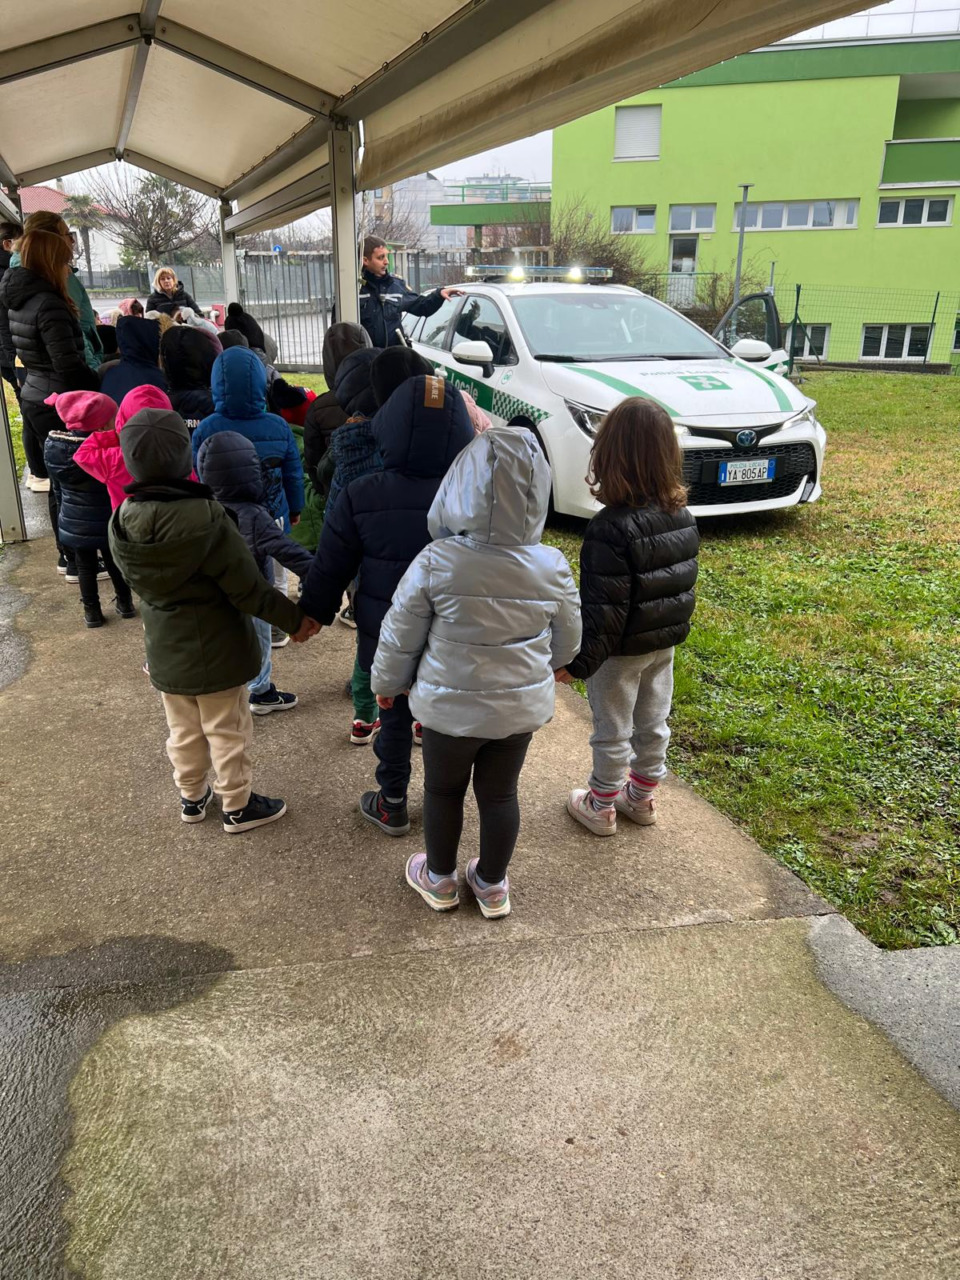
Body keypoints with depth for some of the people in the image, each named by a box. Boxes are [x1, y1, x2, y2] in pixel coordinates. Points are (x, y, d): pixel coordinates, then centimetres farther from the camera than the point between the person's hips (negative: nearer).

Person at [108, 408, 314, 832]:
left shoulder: (121, 523, -9)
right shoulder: (205, 517, -27)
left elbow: (140, 584, 4)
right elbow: (248, 588, -22)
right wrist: (294, 618, -10)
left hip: (164, 652, 5)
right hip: (216, 650, -5)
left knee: (184, 731, 23)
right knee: (228, 732, 12)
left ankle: (191, 797, 40)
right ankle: (237, 807, 27)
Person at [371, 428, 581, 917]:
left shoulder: (435, 562, -24)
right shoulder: (552, 567, -15)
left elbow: (400, 636, -11)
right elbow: (567, 641, 1)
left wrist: (386, 683, 8)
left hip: (449, 706, -2)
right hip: (521, 706, 2)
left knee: (442, 789, 21)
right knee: (500, 793, 20)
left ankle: (440, 880, 41)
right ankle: (492, 886, 39)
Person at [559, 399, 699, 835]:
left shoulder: (611, 527, -27)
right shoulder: (682, 517, -3)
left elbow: (604, 609, -26)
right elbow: (684, 584, 7)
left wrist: (580, 662, -18)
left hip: (622, 650, -7)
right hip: (665, 642, 7)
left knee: (612, 732, 10)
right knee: (653, 724, 21)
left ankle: (600, 807, 28)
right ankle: (642, 797, 39)